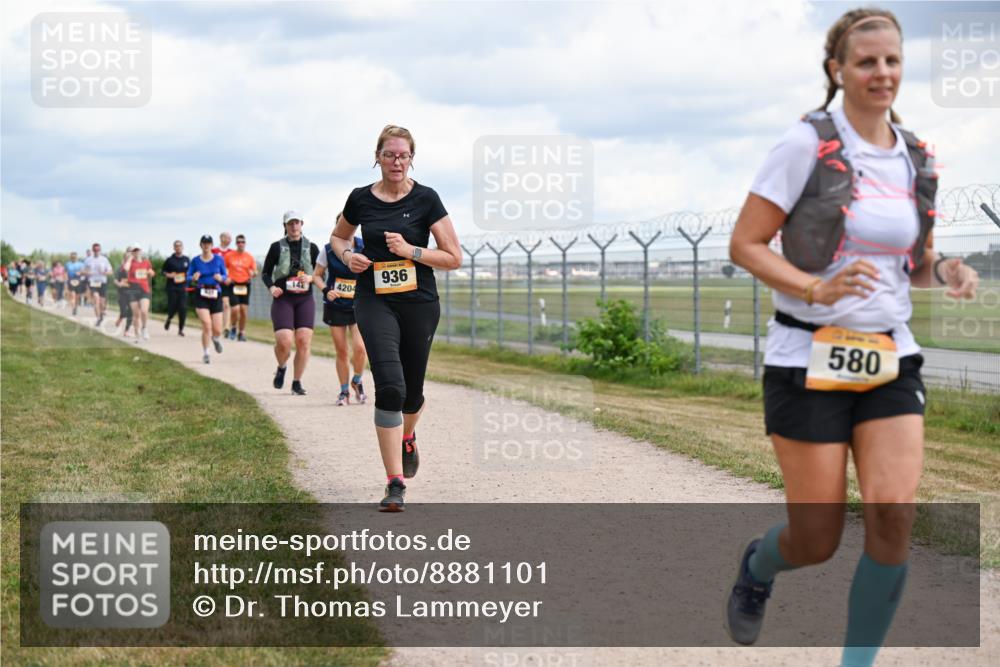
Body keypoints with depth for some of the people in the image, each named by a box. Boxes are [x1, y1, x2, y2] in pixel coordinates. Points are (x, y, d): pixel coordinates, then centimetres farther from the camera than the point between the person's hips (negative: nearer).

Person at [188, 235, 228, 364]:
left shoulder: (218, 259, 3)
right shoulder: (195, 261, 2)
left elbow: (225, 276, 8)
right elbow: (188, 277, 5)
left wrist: (221, 278, -15)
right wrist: (194, 278, -18)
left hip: (216, 295, 1)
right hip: (201, 295, -1)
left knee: (217, 330, -2)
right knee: (206, 325, -17)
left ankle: (215, 338, 38)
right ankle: (205, 353, 2)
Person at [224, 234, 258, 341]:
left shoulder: (249, 257, 6)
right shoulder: (229, 255, 2)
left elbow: (255, 271, 7)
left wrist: (253, 274, -15)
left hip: (245, 285, 2)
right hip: (233, 285, -2)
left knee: (243, 309, 1)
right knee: (235, 309, -12)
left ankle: (242, 332, 13)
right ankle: (233, 328, 14)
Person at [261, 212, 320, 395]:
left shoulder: (311, 247, 8)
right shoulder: (277, 247, 4)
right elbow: (265, 272, 9)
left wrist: (311, 278, -9)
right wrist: (271, 287, -10)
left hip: (305, 299, 2)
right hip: (283, 299, -2)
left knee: (303, 341, -8)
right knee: (284, 342, -15)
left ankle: (297, 383, 6)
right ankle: (281, 368, 18)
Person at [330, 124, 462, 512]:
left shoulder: (425, 199, -3)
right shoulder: (361, 199, 3)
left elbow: (454, 258, -4)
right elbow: (338, 236, 24)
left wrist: (410, 250, -16)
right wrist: (347, 255, 2)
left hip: (419, 302, 0)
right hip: (374, 301, 0)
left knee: (411, 391, 12)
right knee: (390, 387, -18)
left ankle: (406, 437, 49)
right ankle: (395, 485, -16)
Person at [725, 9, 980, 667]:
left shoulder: (917, 159, 7)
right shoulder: (808, 144, -9)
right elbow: (745, 244, -9)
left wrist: (946, 269, -4)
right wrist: (816, 288, -24)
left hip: (891, 360, 4)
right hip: (809, 359, -4)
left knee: (895, 514, -13)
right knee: (817, 540, 0)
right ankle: (757, 567, 37)